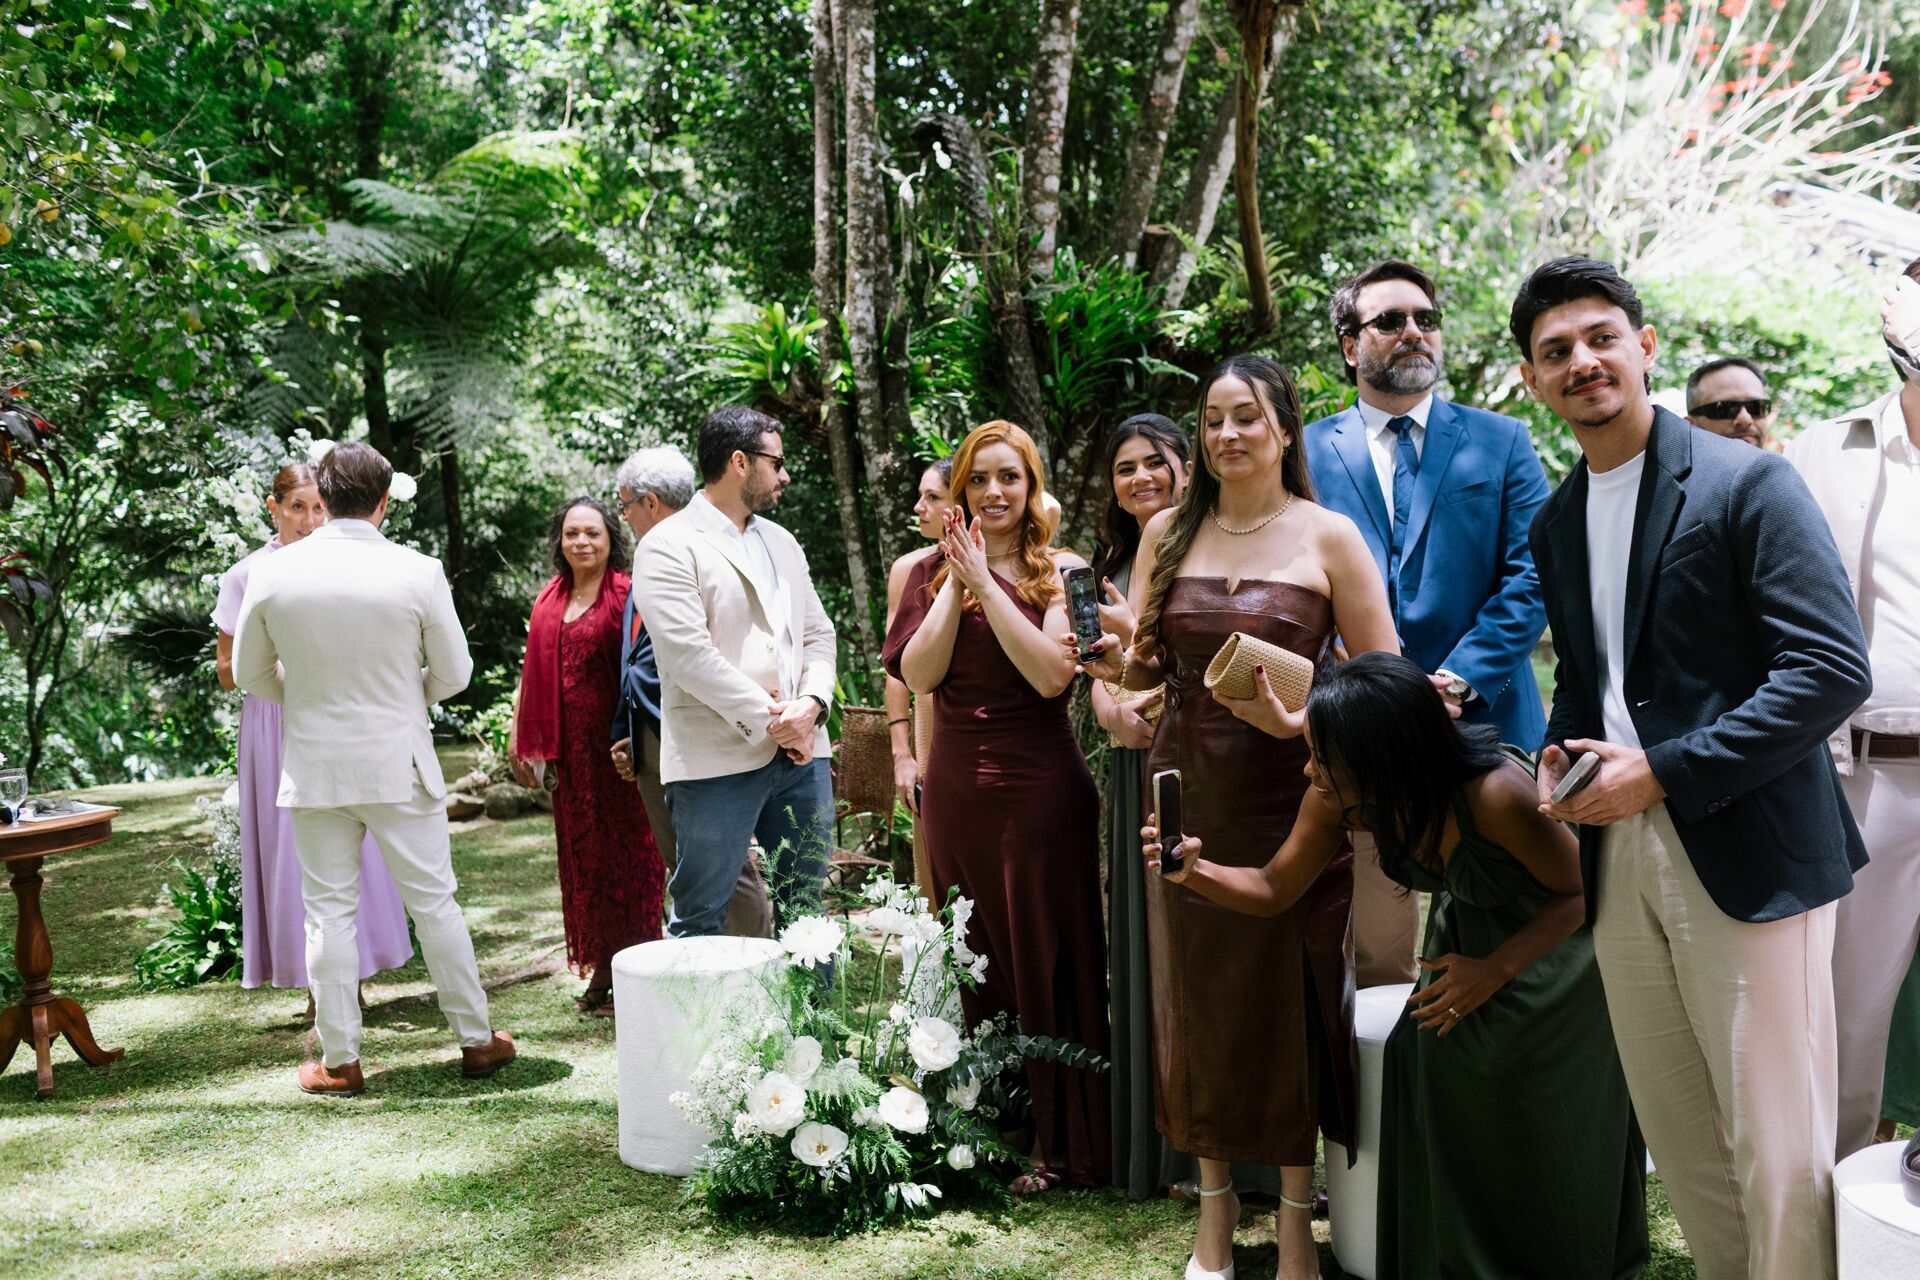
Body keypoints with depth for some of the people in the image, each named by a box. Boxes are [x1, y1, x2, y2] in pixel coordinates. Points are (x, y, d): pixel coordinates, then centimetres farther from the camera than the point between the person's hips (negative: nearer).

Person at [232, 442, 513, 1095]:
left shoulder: (272, 571, -5)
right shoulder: (419, 572, -10)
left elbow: (251, 674, 5)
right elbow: (454, 674, -2)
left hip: (313, 765, 1)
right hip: (398, 764, -1)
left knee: (329, 912, 9)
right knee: (434, 901, 9)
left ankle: (339, 1060, 15)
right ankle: (477, 1040, 19)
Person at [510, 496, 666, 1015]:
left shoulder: (627, 595, -6)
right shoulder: (549, 600, 12)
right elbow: (534, 672, 17)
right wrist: (519, 734, 12)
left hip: (617, 746, -6)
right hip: (570, 748, 6)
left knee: (625, 853, 0)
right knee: (582, 853, 11)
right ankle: (600, 967, 23)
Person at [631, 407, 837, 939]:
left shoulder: (781, 543, 18)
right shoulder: (669, 546, -6)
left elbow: (818, 633, 15)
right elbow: (687, 652, -15)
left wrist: (810, 705, -4)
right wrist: (769, 721, -14)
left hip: (801, 754, 7)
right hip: (717, 760, -7)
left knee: (805, 912, 13)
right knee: (701, 920, 0)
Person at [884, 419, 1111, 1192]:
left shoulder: (1060, 573, -1)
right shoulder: (933, 573, 8)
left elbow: (1054, 674, -17)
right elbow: (917, 673, -6)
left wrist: (987, 584, -17)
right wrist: (958, 583, -12)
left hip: (1042, 786, -3)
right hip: (956, 788, 4)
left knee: (1047, 960, 3)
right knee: (974, 962, 11)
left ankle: (1060, 1142, 14)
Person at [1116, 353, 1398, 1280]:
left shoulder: (1329, 536, -3)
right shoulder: (1168, 532, 7)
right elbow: (1139, 669, 12)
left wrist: (1297, 719, -21)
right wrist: (1129, 662, -11)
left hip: (1291, 795, -3)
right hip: (1190, 793, 3)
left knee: (1292, 993, 2)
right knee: (1198, 990, 8)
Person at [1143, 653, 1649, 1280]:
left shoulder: (1496, 795, -37)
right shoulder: (1339, 798, -22)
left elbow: (1581, 892, -20)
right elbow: (1274, 889, -9)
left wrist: (1495, 971, -28)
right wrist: (1195, 870, -28)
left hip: (1557, 941, -5)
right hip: (1469, 934, 5)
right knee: (1437, 1052, -12)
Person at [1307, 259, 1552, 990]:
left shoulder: (1500, 442, 9)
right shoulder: (1308, 454, 8)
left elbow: (1530, 578, 0)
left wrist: (1459, 680, -12)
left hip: (1481, 729, 0)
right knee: (1378, 955, 7)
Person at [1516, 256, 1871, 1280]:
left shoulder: (1747, 483, -6)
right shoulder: (1554, 523, 14)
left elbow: (1832, 669, -14)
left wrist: (1663, 772, -16)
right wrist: (1559, 755, 4)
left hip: (1747, 856, -6)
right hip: (1618, 860, 6)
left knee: (1782, 1155, -2)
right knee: (1679, 1138, 13)